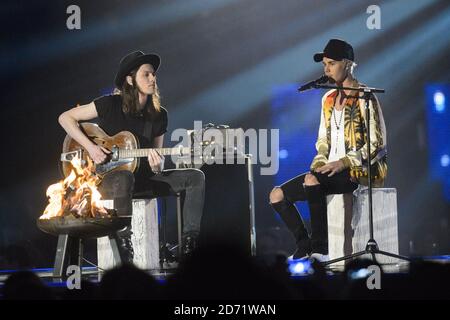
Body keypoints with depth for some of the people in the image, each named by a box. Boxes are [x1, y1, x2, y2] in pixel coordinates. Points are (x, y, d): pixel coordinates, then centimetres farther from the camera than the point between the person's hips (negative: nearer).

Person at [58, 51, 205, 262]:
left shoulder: (158, 115, 6)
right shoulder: (111, 104, -7)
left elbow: (158, 158, 12)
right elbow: (65, 118, -5)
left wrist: (157, 166, -14)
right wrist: (89, 146, -16)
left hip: (142, 176, 5)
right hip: (104, 177, -5)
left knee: (195, 177, -11)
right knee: (124, 178, -43)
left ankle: (189, 243, -16)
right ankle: (125, 242, -35)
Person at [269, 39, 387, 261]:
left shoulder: (364, 98, -8)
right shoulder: (328, 99, 15)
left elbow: (377, 143, -14)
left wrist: (343, 162, -22)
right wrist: (320, 161, 0)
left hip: (360, 171, -8)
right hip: (332, 170, 8)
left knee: (312, 180, -35)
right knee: (277, 195, -4)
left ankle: (320, 246, -25)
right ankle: (305, 245, -2)